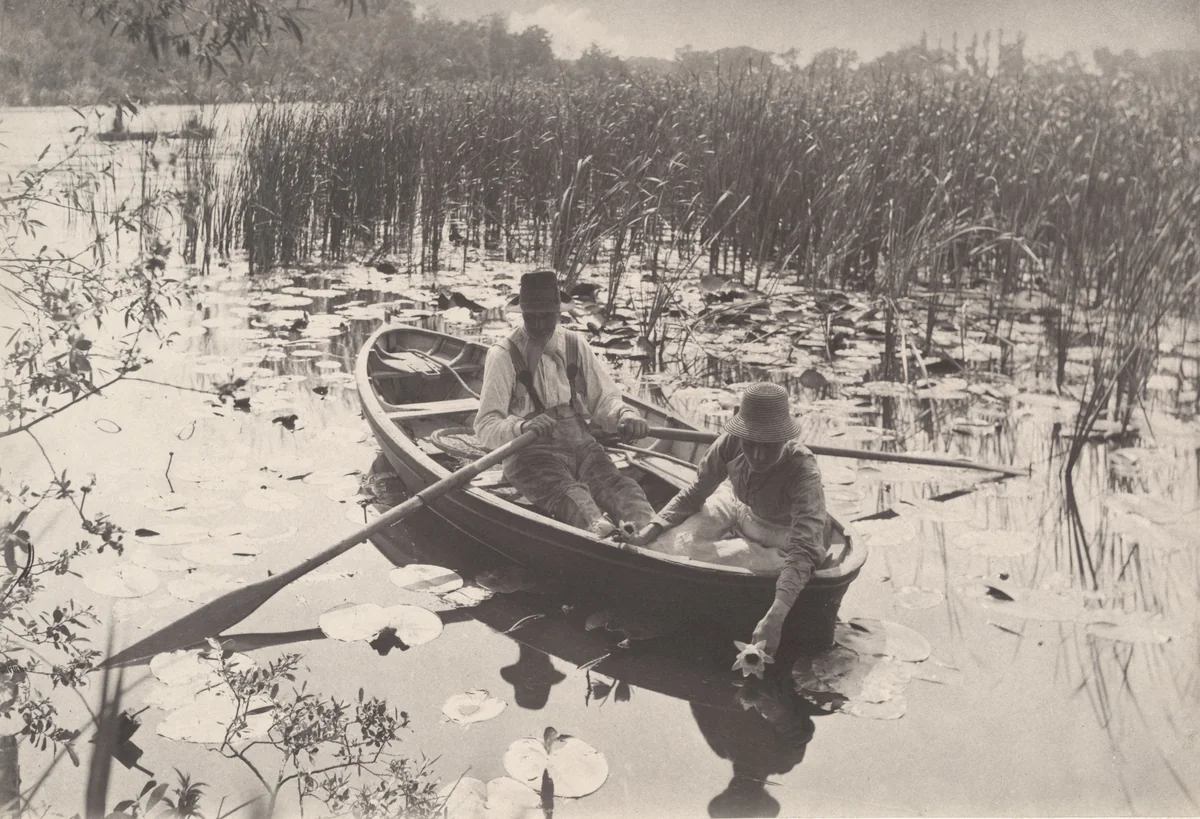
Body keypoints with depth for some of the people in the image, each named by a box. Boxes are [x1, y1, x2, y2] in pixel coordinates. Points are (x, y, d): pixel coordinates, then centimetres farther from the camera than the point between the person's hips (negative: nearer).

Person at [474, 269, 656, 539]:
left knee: (616, 484, -30)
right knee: (568, 492, -37)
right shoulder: (503, 355, 1)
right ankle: (601, 531, -67)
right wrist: (521, 427, -28)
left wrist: (625, 415, -9)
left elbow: (603, 398, 16)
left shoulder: (575, 345, 15)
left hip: (579, 443, 4)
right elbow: (486, 426, -6)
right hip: (531, 452, -4)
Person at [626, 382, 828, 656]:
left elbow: (803, 549, -46)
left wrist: (775, 616, -59)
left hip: (784, 537, -4)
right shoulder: (730, 444, -25)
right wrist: (653, 527, -24)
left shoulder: (802, 469, -37)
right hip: (740, 511, 4)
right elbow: (694, 494, -8)